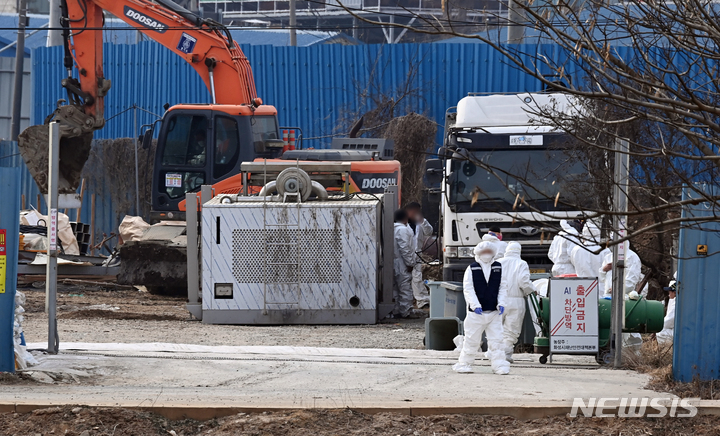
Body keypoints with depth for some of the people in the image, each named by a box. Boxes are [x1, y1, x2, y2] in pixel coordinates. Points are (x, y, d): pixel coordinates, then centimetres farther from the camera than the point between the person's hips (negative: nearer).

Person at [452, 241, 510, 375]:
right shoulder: (472, 269, -2)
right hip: (476, 312, -2)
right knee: (472, 339, 4)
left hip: (494, 313, 2)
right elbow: (468, 289, -6)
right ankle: (464, 363, 17)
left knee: (496, 339, -2)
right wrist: (475, 305, -15)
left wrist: (501, 303, -5)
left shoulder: (498, 268, 6)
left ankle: (499, 364, 1)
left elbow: (503, 287, 9)